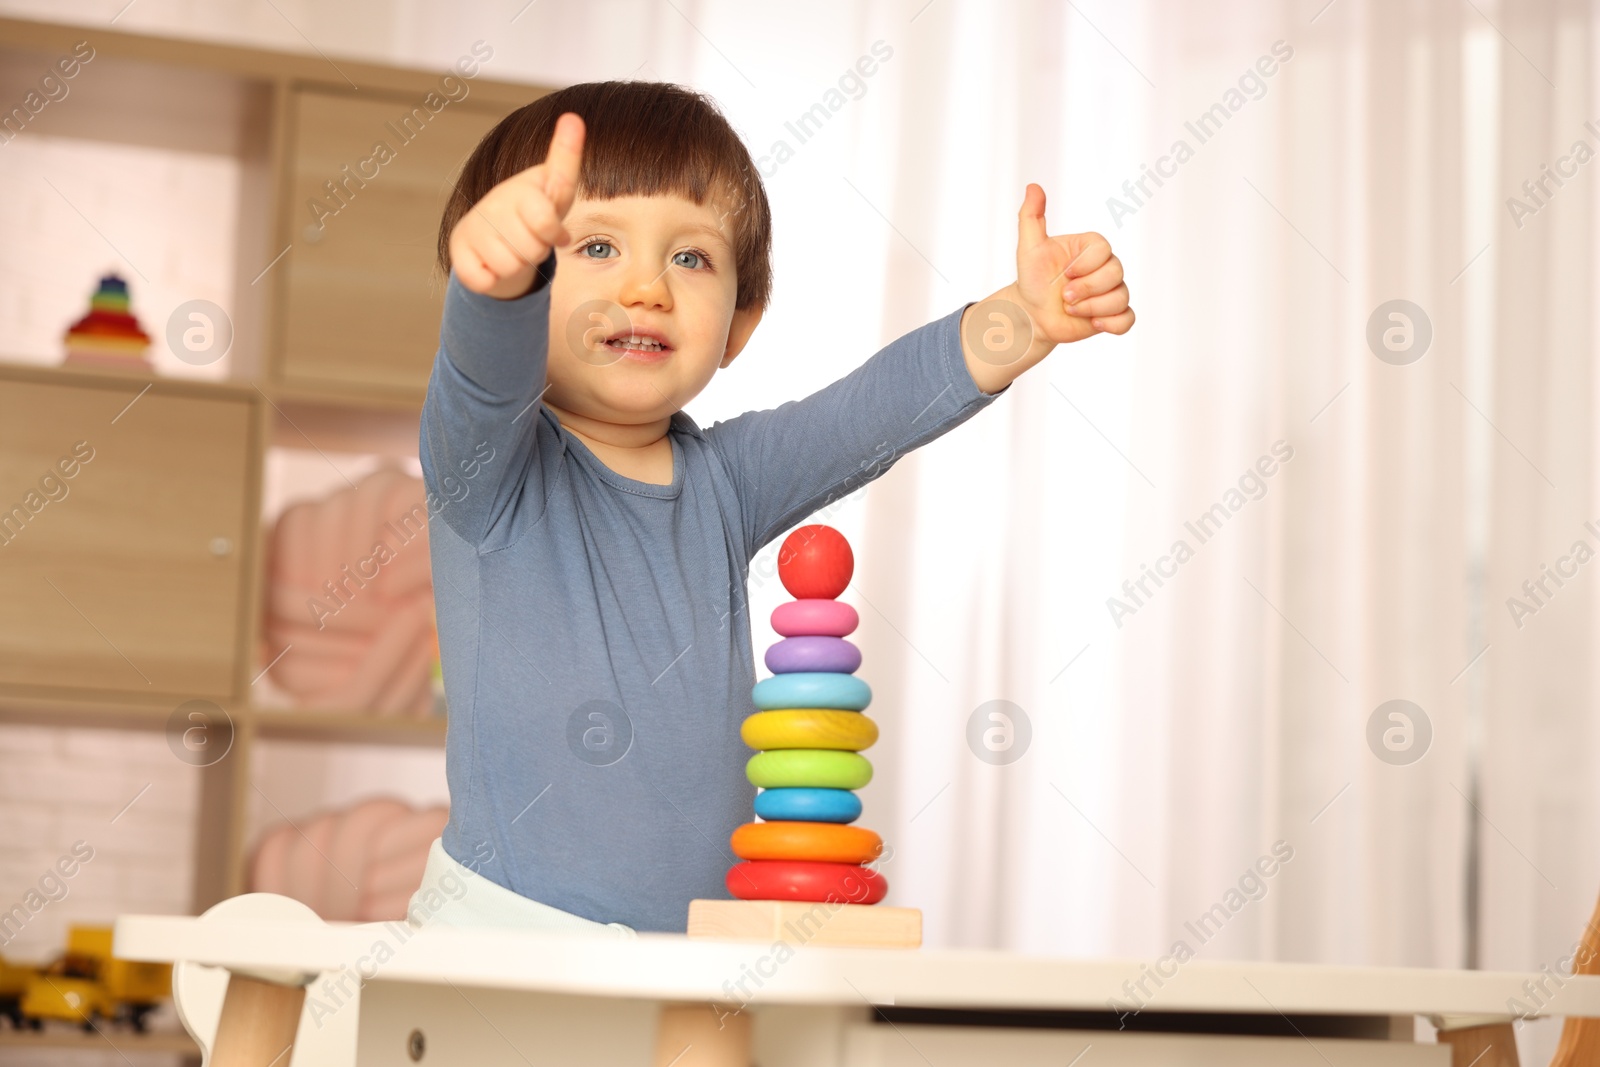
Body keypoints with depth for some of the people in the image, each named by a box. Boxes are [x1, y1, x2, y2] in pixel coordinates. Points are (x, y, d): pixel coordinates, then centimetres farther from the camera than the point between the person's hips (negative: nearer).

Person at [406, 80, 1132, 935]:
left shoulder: (723, 481, 11)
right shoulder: (492, 467, -6)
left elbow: (880, 405, 4)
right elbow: (484, 378, -26)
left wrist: (1025, 318, -12)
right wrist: (502, 273, -48)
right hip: (506, 927, -7)